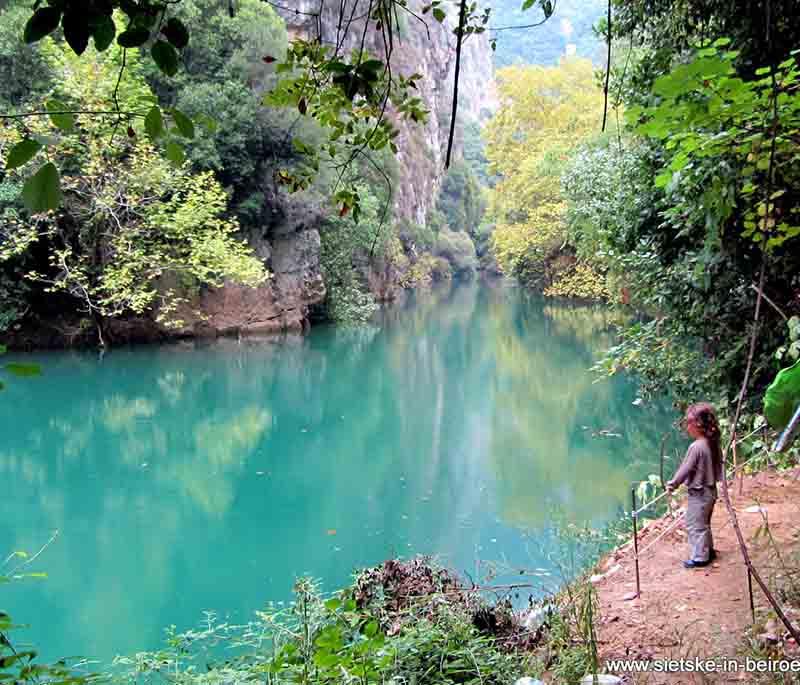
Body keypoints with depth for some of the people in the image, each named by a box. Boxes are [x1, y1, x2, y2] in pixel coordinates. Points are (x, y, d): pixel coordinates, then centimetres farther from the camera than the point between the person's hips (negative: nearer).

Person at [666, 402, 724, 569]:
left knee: (695, 525, 5)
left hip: (699, 493, -9)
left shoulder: (696, 447, -25)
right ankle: (708, 550, 36)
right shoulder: (713, 443, -1)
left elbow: (685, 469, -19)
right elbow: (717, 465, 10)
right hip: (710, 490, 9)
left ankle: (700, 558, 13)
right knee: (704, 524, 24)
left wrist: (673, 484, -6)